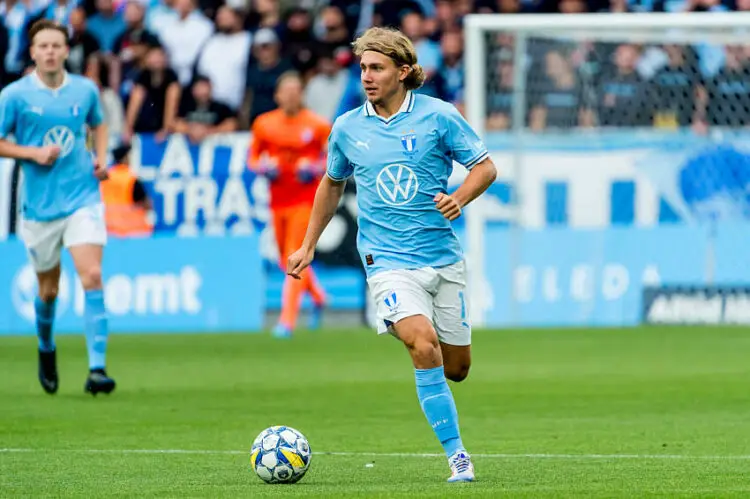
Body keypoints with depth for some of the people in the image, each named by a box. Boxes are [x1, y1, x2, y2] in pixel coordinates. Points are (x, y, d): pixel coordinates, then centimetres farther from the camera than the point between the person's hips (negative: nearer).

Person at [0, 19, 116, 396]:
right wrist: (34, 153, -14)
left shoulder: (85, 90, 3)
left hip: (83, 198, 0)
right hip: (40, 205, 0)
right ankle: (46, 348, 43)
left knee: (91, 276, -17)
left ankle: (97, 368, -19)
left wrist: (101, 158, 6)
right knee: (48, 289, 12)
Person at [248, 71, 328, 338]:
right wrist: (264, 168, -7)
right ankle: (318, 297, 38)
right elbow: (253, 157, 15)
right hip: (278, 201, 4)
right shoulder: (264, 124, 4)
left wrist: (316, 169, -14)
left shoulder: (317, 125, -4)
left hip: (305, 200, -4)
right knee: (287, 261, 11)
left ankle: (287, 320, -13)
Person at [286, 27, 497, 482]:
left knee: (457, 368, 8)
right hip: (389, 261, -1)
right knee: (424, 345, -25)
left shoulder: (438, 116, -4)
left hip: (444, 257, 1)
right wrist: (308, 246, 21)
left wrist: (460, 198, -19)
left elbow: (485, 167, 1)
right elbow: (333, 183, 21)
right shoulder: (347, 128, 3)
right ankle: (458, 457, -19)